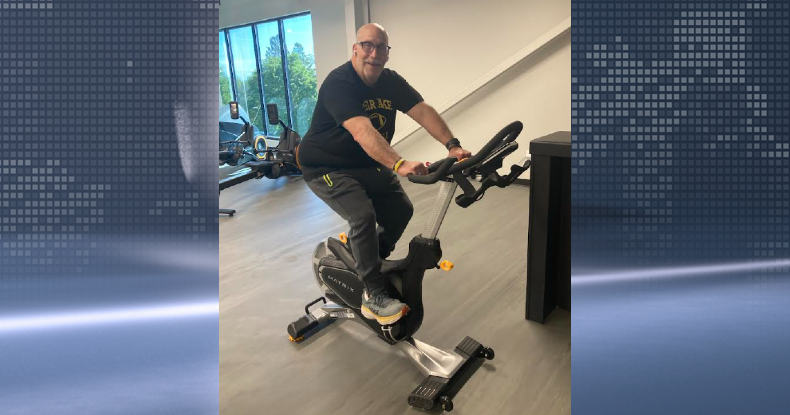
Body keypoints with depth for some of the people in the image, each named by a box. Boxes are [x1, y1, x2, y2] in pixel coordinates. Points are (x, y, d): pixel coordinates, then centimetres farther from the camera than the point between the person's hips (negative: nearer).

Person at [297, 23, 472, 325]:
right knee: (363, 216, -25)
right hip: (326, 167, -7)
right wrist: (399, 164, -52)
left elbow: (423, 111, -14)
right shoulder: (339, 83, -25)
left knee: (401, 209, 4)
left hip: (366, 165, 8)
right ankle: (373, 296, -13)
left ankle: (372, 261, 28)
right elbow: (362, 131, -40)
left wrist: (452, 145, -29)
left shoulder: (391, 82, -2)